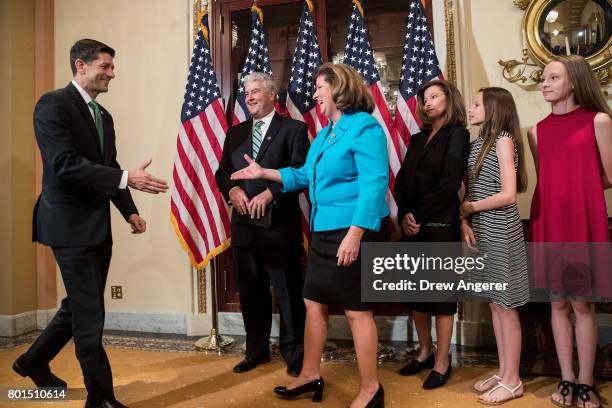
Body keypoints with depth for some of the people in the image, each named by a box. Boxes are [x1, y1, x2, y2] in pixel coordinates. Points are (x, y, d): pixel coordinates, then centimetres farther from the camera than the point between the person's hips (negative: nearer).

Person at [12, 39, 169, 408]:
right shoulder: (53, 105, -11)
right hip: (70, 223, -8)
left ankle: (34, 361, 40)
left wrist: (129, 210, 7)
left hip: (98, 224, 9)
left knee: (80, 305, 18)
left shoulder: (104, 116, 15)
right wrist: (126, 179, -29)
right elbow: (65, 164, -22)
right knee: (89, 312, -2)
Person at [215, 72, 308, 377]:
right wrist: (233, 190, -10)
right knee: (251, 292, 15)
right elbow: (222, 172, 11)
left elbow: (300, 173, -11)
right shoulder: (235, 132, 16)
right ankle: (257, 350, 31)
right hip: (244, 226, 6)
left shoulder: (293, 129, -1)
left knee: (288, 293, 4)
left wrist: (269, 194, -22)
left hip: (280, 225, -5)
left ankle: (294, 354, 20)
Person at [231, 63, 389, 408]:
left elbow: (374, 184, -21)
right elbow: (306, 175, 24)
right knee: (314, 303, 15)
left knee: (357, 310, -1)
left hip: (355, 231, -9)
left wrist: (354, 234, -27)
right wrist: (264, 173, 22)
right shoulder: (325, 133, 16)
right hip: (325, 232, 9)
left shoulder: (364, 127, -12)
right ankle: (311, 375, 31)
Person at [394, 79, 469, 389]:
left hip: (439, 224, -6)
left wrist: (420, 216, -12)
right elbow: (401, 180, 7)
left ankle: (442, 361, 12)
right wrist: (404, 215, -9)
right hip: (411, 224, 6)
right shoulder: (418, 139, 17)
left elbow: (449, 184, -12)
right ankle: (425, 351, 24)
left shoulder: (457, 134, -1)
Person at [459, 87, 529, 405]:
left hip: (501, 234, -7)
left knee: (506, 306, 1)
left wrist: (469, 208, -8)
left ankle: (512, 381, 14)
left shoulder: (503, 140, -10)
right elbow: (471, 191, 10)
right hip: (481, 233, 7)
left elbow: (508, 195, -18)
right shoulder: (477, 143, 11)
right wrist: (464, 221, -6)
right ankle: (503, 372, 25)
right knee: (495, 305, 13)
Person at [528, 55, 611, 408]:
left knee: (583, 304, 2)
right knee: (558, 303, 8)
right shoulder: (538, 130, 10)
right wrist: (560, 193, 4)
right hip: (548, 222, 4)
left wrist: (579, 193, 6)